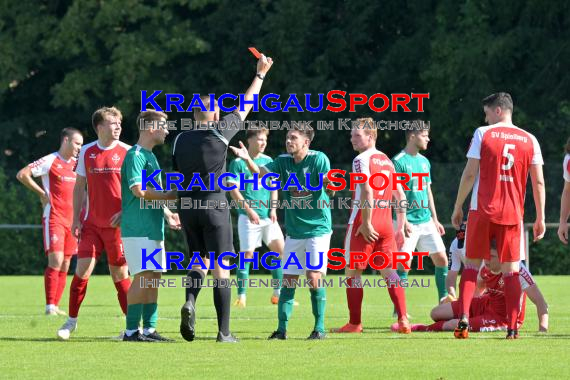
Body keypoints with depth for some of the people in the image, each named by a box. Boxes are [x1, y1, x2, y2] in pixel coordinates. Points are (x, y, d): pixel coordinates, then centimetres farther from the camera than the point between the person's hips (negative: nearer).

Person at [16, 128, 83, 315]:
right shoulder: (51, 161, -7)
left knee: (65, 265, 5)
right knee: (56, 261, -14)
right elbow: (22, 175, -11)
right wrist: (41, 193, -7)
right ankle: (50, 307, -13)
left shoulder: (77, 163, 13)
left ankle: (56, 306, 10)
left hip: (71, 220, 7)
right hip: (54, 218, -7)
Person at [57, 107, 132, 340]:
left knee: (120, 275, 1)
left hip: (117, 224, -2)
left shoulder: (126, 152, -2)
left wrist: (125, 212, -12)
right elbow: (79, 187, 12)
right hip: (91, 223, 2)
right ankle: (72, 320, 7)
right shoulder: (87, 152, 6)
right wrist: (76, 218, 4)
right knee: (82, 270, -5)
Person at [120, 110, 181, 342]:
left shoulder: (150, 156, 20)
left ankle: (149, 329, 10)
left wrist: (167, 214, 21)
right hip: (138, 229, -10)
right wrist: (170, 196, -14)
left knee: (154, 277, 8)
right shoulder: (135, 155, -11)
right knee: (143, 277, -12)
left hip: (153, 229, 10)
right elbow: (139, 191, -21)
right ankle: (132, 330, -9)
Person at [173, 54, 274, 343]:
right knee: (221, 266, 0)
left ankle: (190, 300, -13)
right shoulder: (219, 134, -5)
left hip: (187, 206, 4)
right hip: (214, 204, -4)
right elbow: (246, 107, 6)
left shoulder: (180, 140, 6)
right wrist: (260, 74, 18)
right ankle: (224, 332, -2)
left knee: (200, 258, 17)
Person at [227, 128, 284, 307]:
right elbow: (233, 190, -8)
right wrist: (249, 210, -14)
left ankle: (278, 293, 6)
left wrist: (273, 209, 2)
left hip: (268, 216, 5)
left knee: (280, 249, -2)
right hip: (248, 216, -5)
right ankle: (241, 296, 2)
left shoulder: (268, 161, 11)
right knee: (247, 254, -6)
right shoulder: (238, 163, -5)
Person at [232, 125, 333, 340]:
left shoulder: (319, 159, -10)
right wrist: (247, 160, -29)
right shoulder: (283, 161, 3)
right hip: (294, 231, 5)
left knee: (314, 277, -11)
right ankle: (282, 329, 7)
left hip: (318, 228, -5)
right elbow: (260, 173, -9)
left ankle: (319, 328, -1)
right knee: (288, 279, 3)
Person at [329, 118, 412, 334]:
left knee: (352, 271, 4)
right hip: (386, 223, 7)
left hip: (365, 222, -7)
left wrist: (366, 223, -20)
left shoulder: (362, 160, -8)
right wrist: (401, 225, 18)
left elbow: (367, 192, -20)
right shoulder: (387, 161, 16)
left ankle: (355, 323, 6)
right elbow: (400, 195, 17)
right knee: (389, 272, 6)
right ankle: (403, 320, -5)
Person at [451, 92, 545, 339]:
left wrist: (458, 207, 4)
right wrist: (540, 218, 10)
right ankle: (512, 328, -4)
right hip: (512, 214, 2)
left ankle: (463, 319, -8)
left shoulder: (483, 134, -1)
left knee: (471, 265, 7)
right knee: (511, 270, 5)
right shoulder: (529, 140, 6)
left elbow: (470, 174, -4)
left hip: (482, 211, -2)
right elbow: (538, 182, 5)